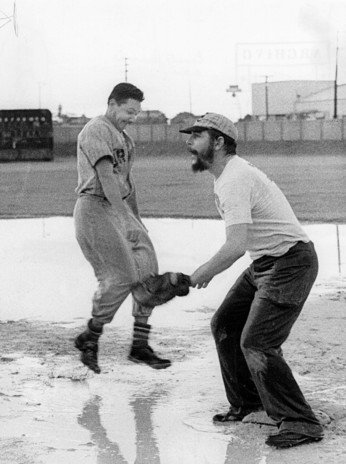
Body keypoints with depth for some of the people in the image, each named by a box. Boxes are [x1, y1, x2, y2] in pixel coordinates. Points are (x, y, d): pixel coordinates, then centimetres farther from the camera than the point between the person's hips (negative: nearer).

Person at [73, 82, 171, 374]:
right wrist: (125, 220, -28)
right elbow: (106, 177, -21)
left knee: (147, 270, 0)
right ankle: (90, 339, 2)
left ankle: (140, 345, 5)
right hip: (95, 208, -9)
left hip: (119, 208, 9)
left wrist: (137, 220, 25)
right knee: (120, 276, -14)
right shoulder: (96, 131, -11)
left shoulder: (123, 138, 20)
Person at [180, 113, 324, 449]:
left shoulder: (234, 181, -22)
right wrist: (209, 268, 14)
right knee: (225, 325, 13)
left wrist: (203, 274, -18)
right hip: (264, 263, 11)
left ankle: (300, 423, -9)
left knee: (256, 343, -16)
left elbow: (236, 244, -32)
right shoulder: (226, 175, 12)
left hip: (290, 263, -11)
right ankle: (247, 402, 25)